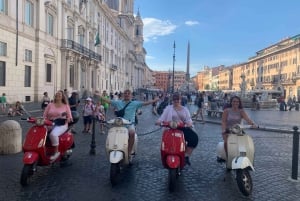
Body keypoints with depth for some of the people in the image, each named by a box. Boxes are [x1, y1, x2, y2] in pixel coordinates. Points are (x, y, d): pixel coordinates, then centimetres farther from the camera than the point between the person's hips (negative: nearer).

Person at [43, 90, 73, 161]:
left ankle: (56, 152, -19)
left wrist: (68, 119, -15)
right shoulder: (50, 105, 16)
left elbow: (70, 117, 7)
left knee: (53, 134, -34)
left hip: (61, 125, -3)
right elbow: (44, 116, 12)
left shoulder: (66, 106, 11)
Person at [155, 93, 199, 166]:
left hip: (183, 128, 3)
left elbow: (188, 119, 8)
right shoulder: (168, 108, 15)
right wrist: (159, 121, -19)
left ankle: (186, 156, -13)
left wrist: (189, 123, -16)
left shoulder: (185, 109, 21)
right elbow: (163, 116, 2)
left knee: (194, 138, -23)